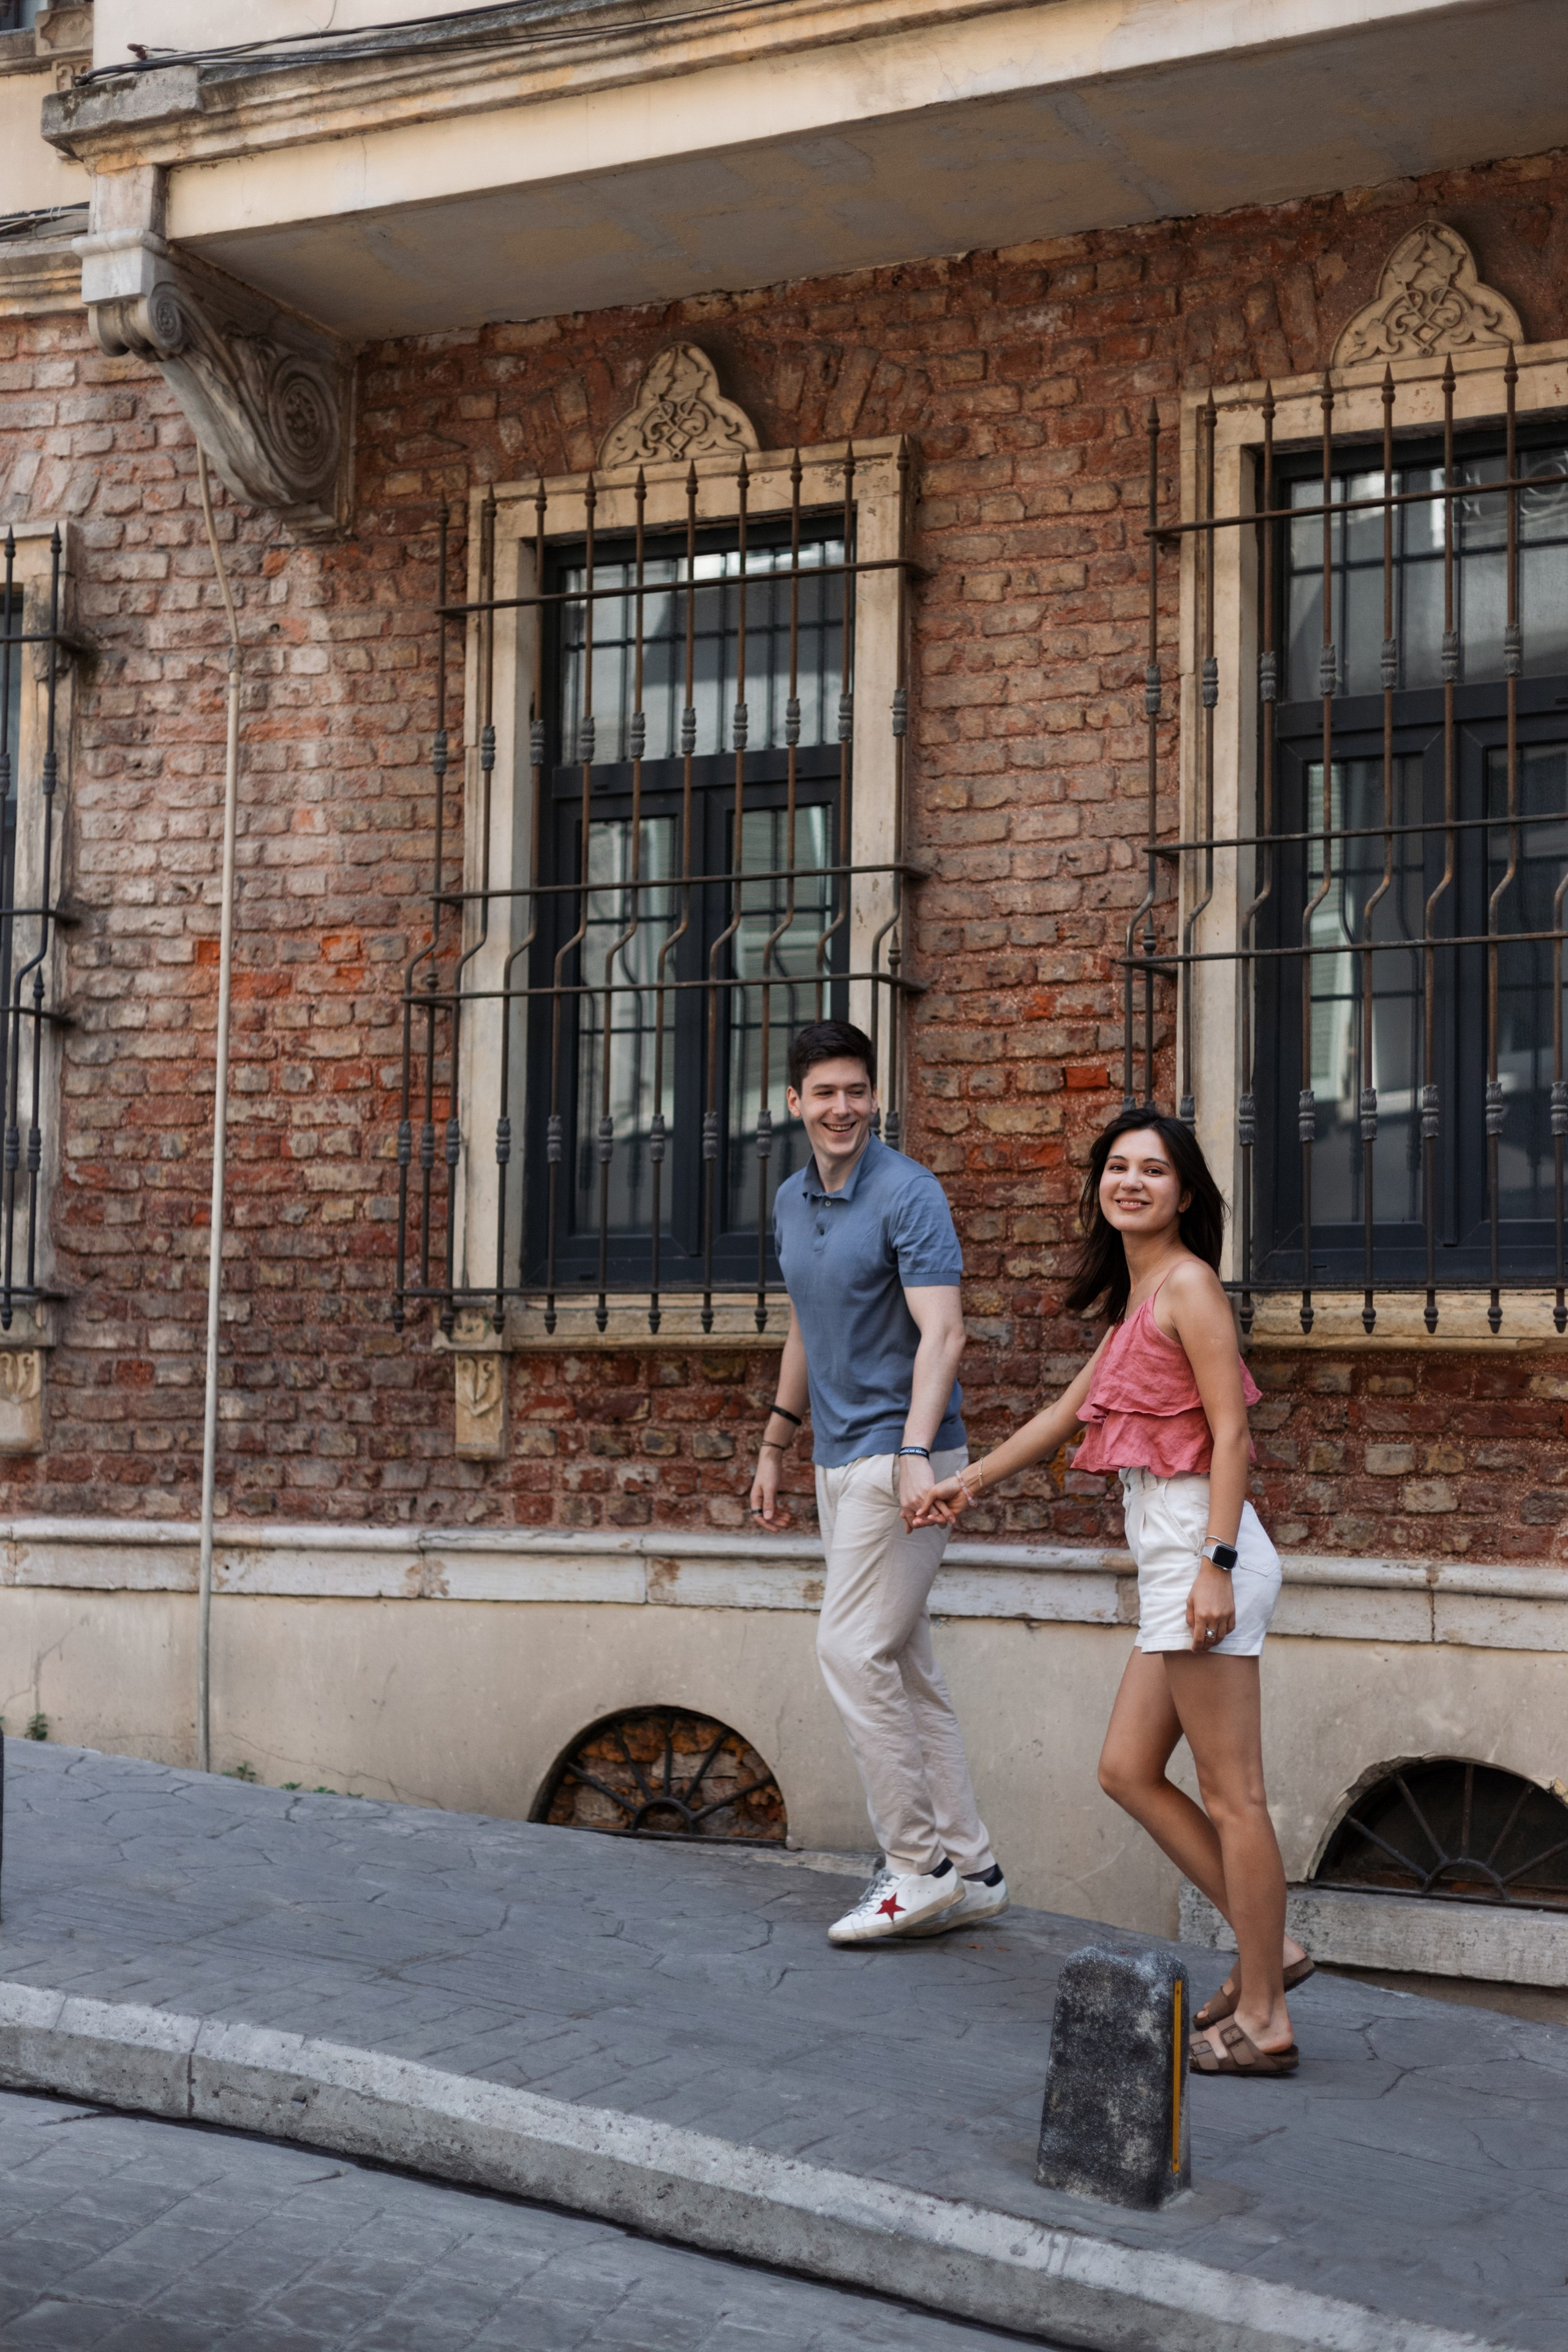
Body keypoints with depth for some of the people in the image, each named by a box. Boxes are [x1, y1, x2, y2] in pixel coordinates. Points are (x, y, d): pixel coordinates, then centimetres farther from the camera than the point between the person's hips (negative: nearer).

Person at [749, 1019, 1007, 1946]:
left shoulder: (908, 1193, -13)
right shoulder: (792, 1202, 13)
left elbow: (942, 1332, -22)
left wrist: (915, 1454, -34)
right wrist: (776, 1445, 27)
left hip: (899, 1455, -8)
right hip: (840, 1458, 9)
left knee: (855, 1654, -12)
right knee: (905, 1668, 9)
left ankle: (919, 1867, -3)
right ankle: (971, 1870, 15)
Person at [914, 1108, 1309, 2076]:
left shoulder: (1189, 1285, -8)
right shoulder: (1137, 1299, 19)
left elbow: (1232, 1433, -15)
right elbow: (1070, 1413, 31)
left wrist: (1216, 1565, -21)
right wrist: (970, 1480, 37)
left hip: (1198, 1546, -10)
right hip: (1170, 1557, 10)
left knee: (1231, 1794, -4)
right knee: (1129, 1770, 13)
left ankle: (1263, 2022, 3)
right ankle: (1268, 1947, 18)